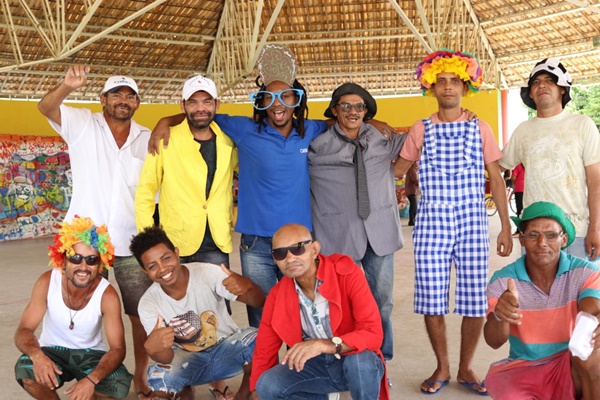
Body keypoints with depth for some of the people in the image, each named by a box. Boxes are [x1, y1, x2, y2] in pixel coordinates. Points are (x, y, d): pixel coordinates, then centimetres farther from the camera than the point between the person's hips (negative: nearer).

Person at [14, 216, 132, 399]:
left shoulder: (107, 294, -23)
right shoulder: (47, 282, -19)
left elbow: (118, 348, -24)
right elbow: (24, 330, -19)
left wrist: (91, 379, -43)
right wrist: (37, 355, -44)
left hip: (91, 353, -1)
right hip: (53, 350, 1)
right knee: (26, 370, -32)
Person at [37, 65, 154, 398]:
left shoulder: (147, 140, 7)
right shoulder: (83, 125, 2)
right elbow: (45, 107, -13)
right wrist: (68, 86, -34)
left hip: (133, 244, 2)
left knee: (143, 313, 7)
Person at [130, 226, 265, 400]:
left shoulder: (207, 272, -20)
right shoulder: (148, 304, -14)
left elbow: (259, 303, -20)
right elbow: (166, 359, -19)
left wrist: (247, 286, -44)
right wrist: (153, 348, -44)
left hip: (226, 347, 0)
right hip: (188, 359, 1)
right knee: (158, 380, -30)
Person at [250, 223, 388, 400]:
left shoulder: (348, 274, -21)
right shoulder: (276, 296, -8)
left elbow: (373, 334, -29)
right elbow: (264, 351, 3)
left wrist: (323, 345, -42)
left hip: (354, 360, -4)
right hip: (313, 365, 4)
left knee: (361, 362, -37)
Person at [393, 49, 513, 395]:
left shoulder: (480, 129, 6)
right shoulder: (421, 130, 7)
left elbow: (496, 179, 7)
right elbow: (396, 171, 16)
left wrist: (506, 228, 3)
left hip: (472, 223, 0)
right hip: (431, 223, 0)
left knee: (475, 302, 0)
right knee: (431, 300, 1)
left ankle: (465, 368, 21)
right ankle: (442, 368, 21)